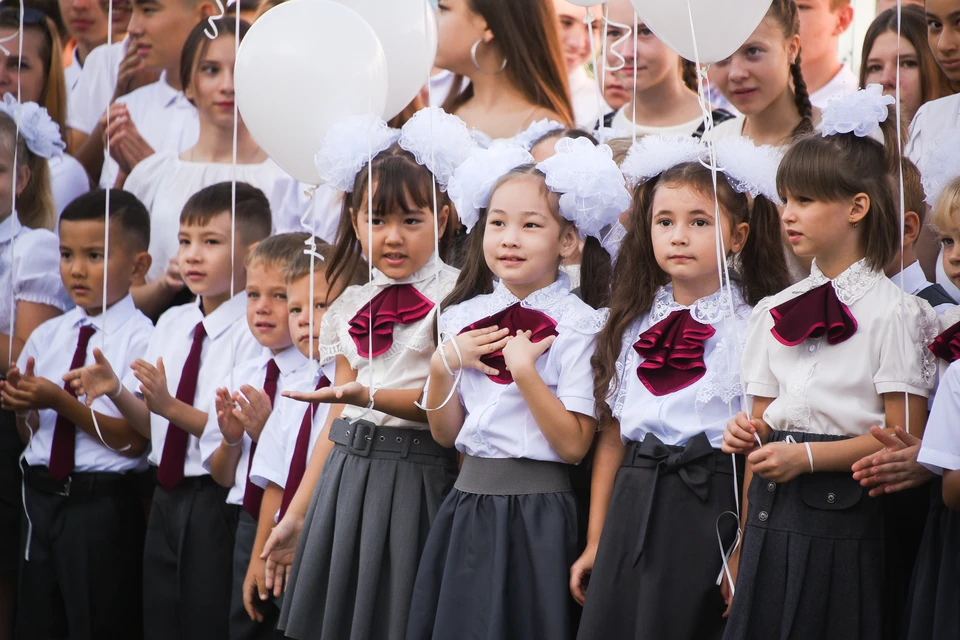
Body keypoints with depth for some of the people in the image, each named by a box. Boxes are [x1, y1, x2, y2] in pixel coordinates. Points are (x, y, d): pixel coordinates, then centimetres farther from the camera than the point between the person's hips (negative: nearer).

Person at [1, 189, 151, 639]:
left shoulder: (142, 340, -11)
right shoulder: (46, 336, 8)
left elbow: (133, 441, -16)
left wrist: (59, 402, -23)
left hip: (101, 505, -6)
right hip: (41, 496, 6)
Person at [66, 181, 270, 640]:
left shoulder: (255, 332, -14)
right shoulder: (171, 324, 10)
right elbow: (152, 426, 12)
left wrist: (170, 405, -25)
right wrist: (117, 392, -6)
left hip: (218, 503, -7)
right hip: (167, 498, 7)